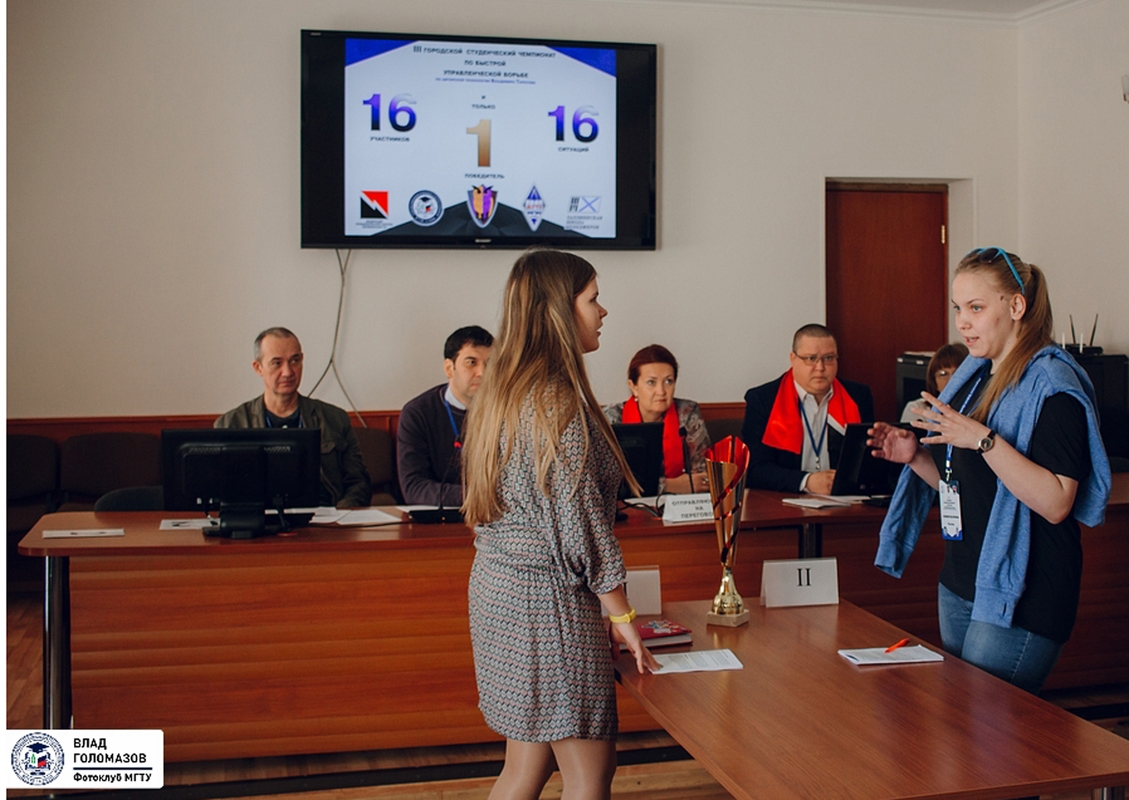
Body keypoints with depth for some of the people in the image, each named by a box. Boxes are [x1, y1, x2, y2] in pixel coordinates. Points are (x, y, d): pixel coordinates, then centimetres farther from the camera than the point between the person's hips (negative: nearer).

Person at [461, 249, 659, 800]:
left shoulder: (503, 391, 12)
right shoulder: (558, 401, -18)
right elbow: (579, 520, -19)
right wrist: (622, 614, -11)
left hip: (499, 590, 10)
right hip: (549, 597, -10)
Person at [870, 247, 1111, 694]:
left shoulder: (1052, 385, -13)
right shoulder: (975, 376, 12)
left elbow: (1056, 503, -23)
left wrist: (983, 439, -28)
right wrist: (916, 456, 1)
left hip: (1021, 595, -8)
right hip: (960, 583, 9)